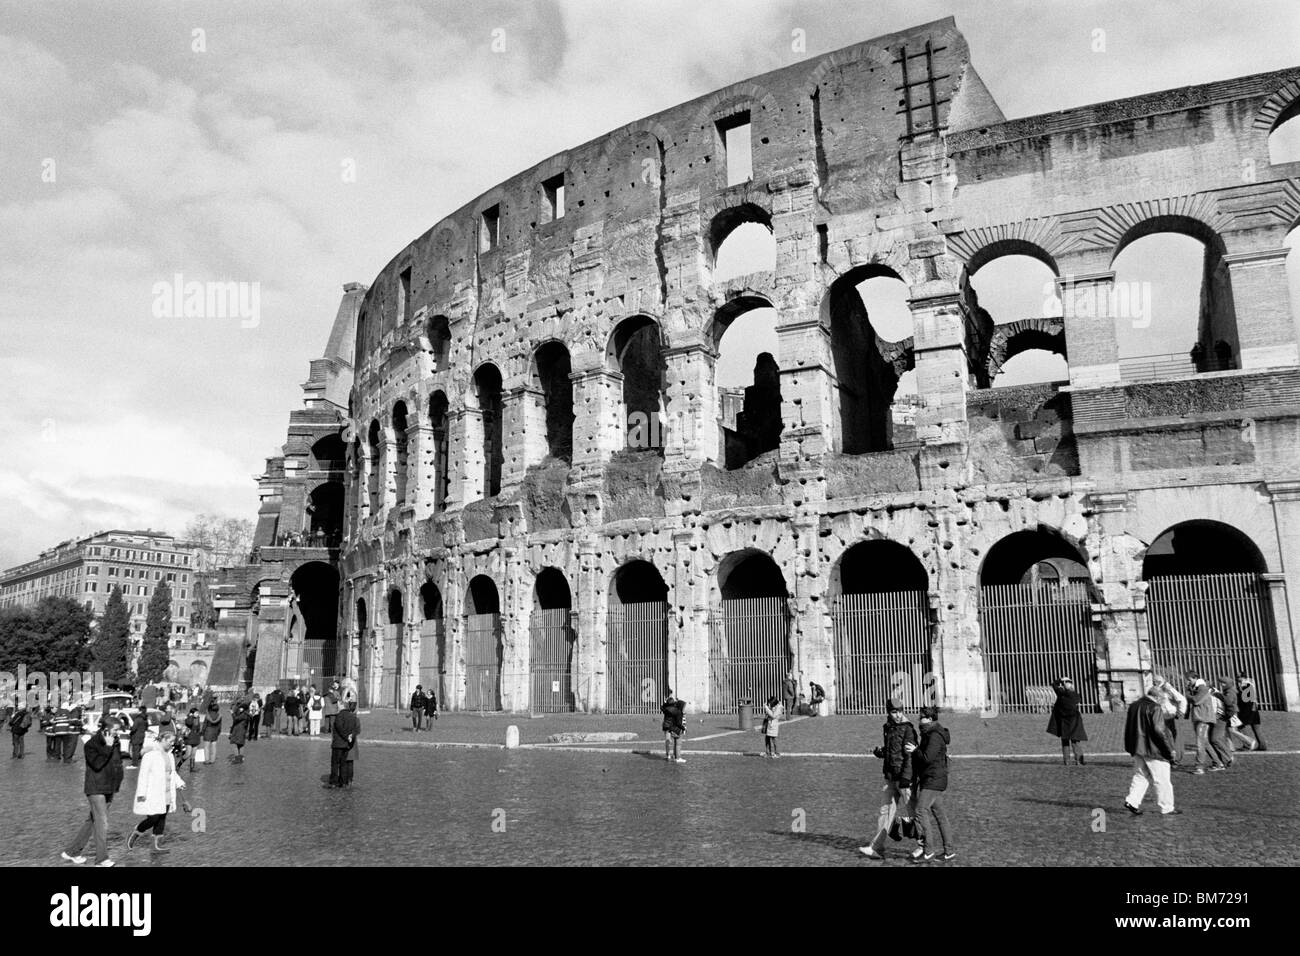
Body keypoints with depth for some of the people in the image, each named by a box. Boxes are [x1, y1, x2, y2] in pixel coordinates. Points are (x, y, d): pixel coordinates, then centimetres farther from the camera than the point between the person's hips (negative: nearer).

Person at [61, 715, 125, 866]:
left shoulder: (115, 742, 7)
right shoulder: (92, 744, -13)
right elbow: (97, 764, -23)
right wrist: (107, 748, -21)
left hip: (109, 788, 7)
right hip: (96, 788, -7)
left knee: (92, 821, 14)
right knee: (102, 823, -9)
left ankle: (72, 852, 27)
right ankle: (101, 859, -4)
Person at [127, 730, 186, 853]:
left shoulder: (168, 753, 11)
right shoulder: (151, 753, -14)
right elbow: (143, 773, -16)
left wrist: (179, 783, 9)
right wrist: (141, 793, -19)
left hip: (165, 793, 8)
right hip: (152, 793, -8)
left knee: (162, 819, 6)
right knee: (153, 818, -9)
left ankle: (157, 845, 12)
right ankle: (135, 834, 16)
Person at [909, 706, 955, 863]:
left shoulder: (935, 736, -17)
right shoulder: (929, 734, 15)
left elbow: (927, 758, -23)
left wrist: (915, 750, -9)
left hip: (934, 781, -10)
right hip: (929, 779, 10)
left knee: (921, 811, -9)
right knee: (939, 814, 12)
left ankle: (928, 850, -4)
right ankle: (948, 850, 16)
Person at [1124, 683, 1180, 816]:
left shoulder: (1133, 706, 10)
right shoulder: (1154, 708, -14)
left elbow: (1128, 727, 16)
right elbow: (1159, 731, -19)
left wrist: (1129, 747, 22)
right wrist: (1169, 750, -11)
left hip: (1136, 749, 7)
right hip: (1152, 749, -7)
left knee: (1140, 776, 14)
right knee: (1162, 780, 5)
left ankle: (1132, 801, 3)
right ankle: (1167, 808, 11)